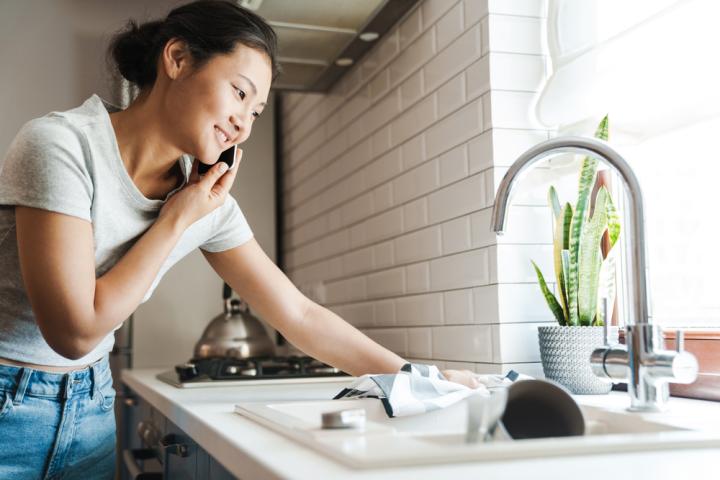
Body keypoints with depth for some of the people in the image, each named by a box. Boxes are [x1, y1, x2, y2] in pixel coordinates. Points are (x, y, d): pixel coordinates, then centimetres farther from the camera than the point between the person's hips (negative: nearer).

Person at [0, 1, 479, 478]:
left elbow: (300, 315, -1)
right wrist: (175, 221, -18)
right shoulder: (60, 144, -21)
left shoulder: (210, 204, -5)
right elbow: (76, 331, -23)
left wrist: (421, 379, -2)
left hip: (91, 405, 5)